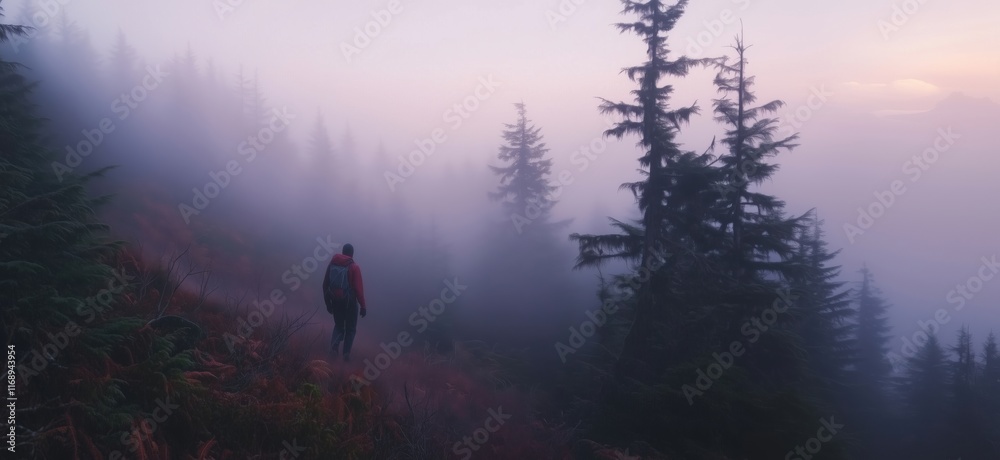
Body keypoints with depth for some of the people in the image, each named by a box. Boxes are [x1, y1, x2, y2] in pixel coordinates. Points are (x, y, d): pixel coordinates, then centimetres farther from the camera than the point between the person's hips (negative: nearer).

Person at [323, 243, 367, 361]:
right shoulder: (354, 267, -12)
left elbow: (325, 284, 5)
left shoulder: (332, 263, 1)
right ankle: (346, 353, 9)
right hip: (350, 302, -3)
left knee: (339, 325, 20)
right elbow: (358, 288, -15)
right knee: (350, 328, 14)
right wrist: (363, 306, -8)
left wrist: (327, 302, 15)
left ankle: (334, 343, -7)